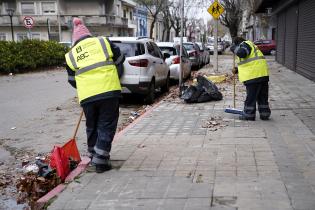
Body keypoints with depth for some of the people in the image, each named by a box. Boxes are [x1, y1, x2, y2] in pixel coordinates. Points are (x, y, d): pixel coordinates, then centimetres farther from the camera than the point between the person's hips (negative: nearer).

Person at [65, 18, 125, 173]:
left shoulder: (71, 55, 14)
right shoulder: (103, 42, 10)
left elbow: (72, 80, 19)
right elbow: (120, 60, 17)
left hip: (87, 96, 2)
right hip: (109, 91, -1)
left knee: (92, 127, 20)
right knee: (106, 126, 7)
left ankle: (93, 157, 31)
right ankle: (100, 161, 5)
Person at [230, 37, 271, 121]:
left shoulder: (245, 44, -3)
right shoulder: (250, 45, 29)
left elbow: (241, 53, -26)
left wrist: (234, 48, -7)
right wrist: (237, 70, 26)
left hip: (254, 75, -10)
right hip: (263, 74, 10)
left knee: (251, 96, -1)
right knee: (263, 96, 13)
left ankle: (249, 115, 5)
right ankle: (265, 114, 17)